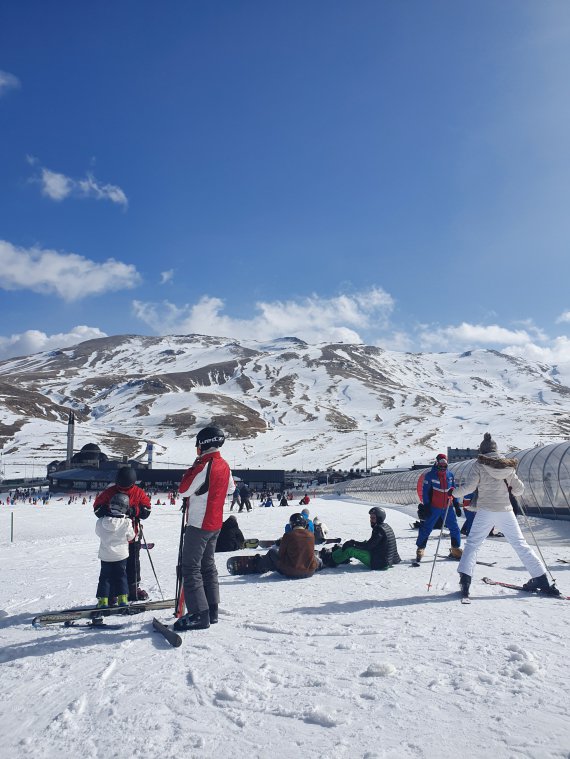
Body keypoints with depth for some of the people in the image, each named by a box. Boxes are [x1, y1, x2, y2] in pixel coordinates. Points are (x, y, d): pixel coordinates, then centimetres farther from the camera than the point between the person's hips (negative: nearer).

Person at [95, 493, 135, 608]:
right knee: (121, 576, 13)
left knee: (104, 577, 13)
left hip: (105, 555, 1)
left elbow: (98, 532, 8)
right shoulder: (127, 523, -17)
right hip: (121, 555, -1)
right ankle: (122, 598, 9)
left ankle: (102, 599, 9)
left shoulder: (100, 522, -11)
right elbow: (131, 537, -3)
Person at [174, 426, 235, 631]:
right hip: (215, 524, 9)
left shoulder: (204, 466, -21)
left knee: (190, 568, -4)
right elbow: (231, 488, 22)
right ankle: (211, 610, 22)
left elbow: (184, 490, -17)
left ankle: (199, 615, -4)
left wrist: (192, 468, -7)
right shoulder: (224, 465, 6)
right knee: (208, 566, 17)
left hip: (198, 524, -9)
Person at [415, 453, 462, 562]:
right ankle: (420, 550, 9)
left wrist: (456, 505, 12)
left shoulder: (450, 475, 7)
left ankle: (455, 550, 20)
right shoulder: (430, 475, -6)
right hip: (434, 508, -4)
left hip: (448, 507, 4)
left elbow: (453, 491, 15)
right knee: (426, 528, -2)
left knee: (454, 528, 6)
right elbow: (425, 491, -6)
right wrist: (426, 506, -11)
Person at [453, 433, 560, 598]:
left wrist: (454, 492, 9)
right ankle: (541, 580, 15)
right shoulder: (509, 466, 6)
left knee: (472, 544, 4)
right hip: (506, 511, 3)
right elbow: (519, 490, 10)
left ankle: (465, 579, -9)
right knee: (520, 544, 12)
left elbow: (469, 487, -7)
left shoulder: (479, 465, -3)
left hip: (485, 511, -3)